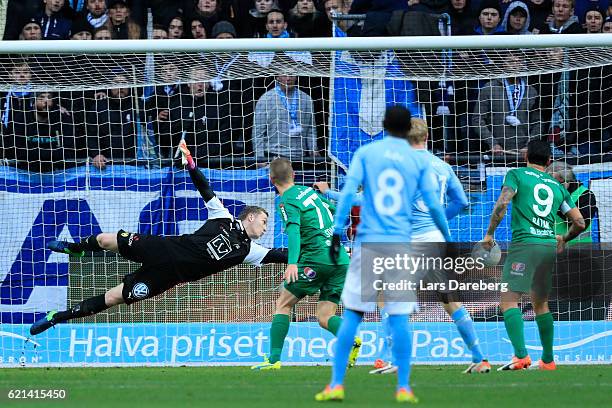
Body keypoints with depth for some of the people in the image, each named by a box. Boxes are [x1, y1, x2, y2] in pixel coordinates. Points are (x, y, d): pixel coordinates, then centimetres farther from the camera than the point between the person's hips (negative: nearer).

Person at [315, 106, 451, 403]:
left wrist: (337, 231, -6)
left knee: (351, 314, 3)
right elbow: (433, 204, 5)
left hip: (368, 243, 0)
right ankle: (403, 387, -3)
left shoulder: (366, 153, 6)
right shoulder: (419, 161, 7)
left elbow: (348, 191, -5)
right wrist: (447, 239, 17)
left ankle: (336, 384, 0)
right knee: (399, 317, 1)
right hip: (401, 244, 0)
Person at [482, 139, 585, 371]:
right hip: (549, 246, 6)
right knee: (540, 303, 19)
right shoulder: (557, 186, 17)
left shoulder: (517, 175, 5)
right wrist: (564, 239, 34)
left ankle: (521, 356, -25)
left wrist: (489, 234, -3)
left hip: (525, 243, -6)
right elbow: (579, 223, 16)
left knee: (508, 300, -10)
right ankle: (548, 359, 21)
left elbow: (502, 204, -12)